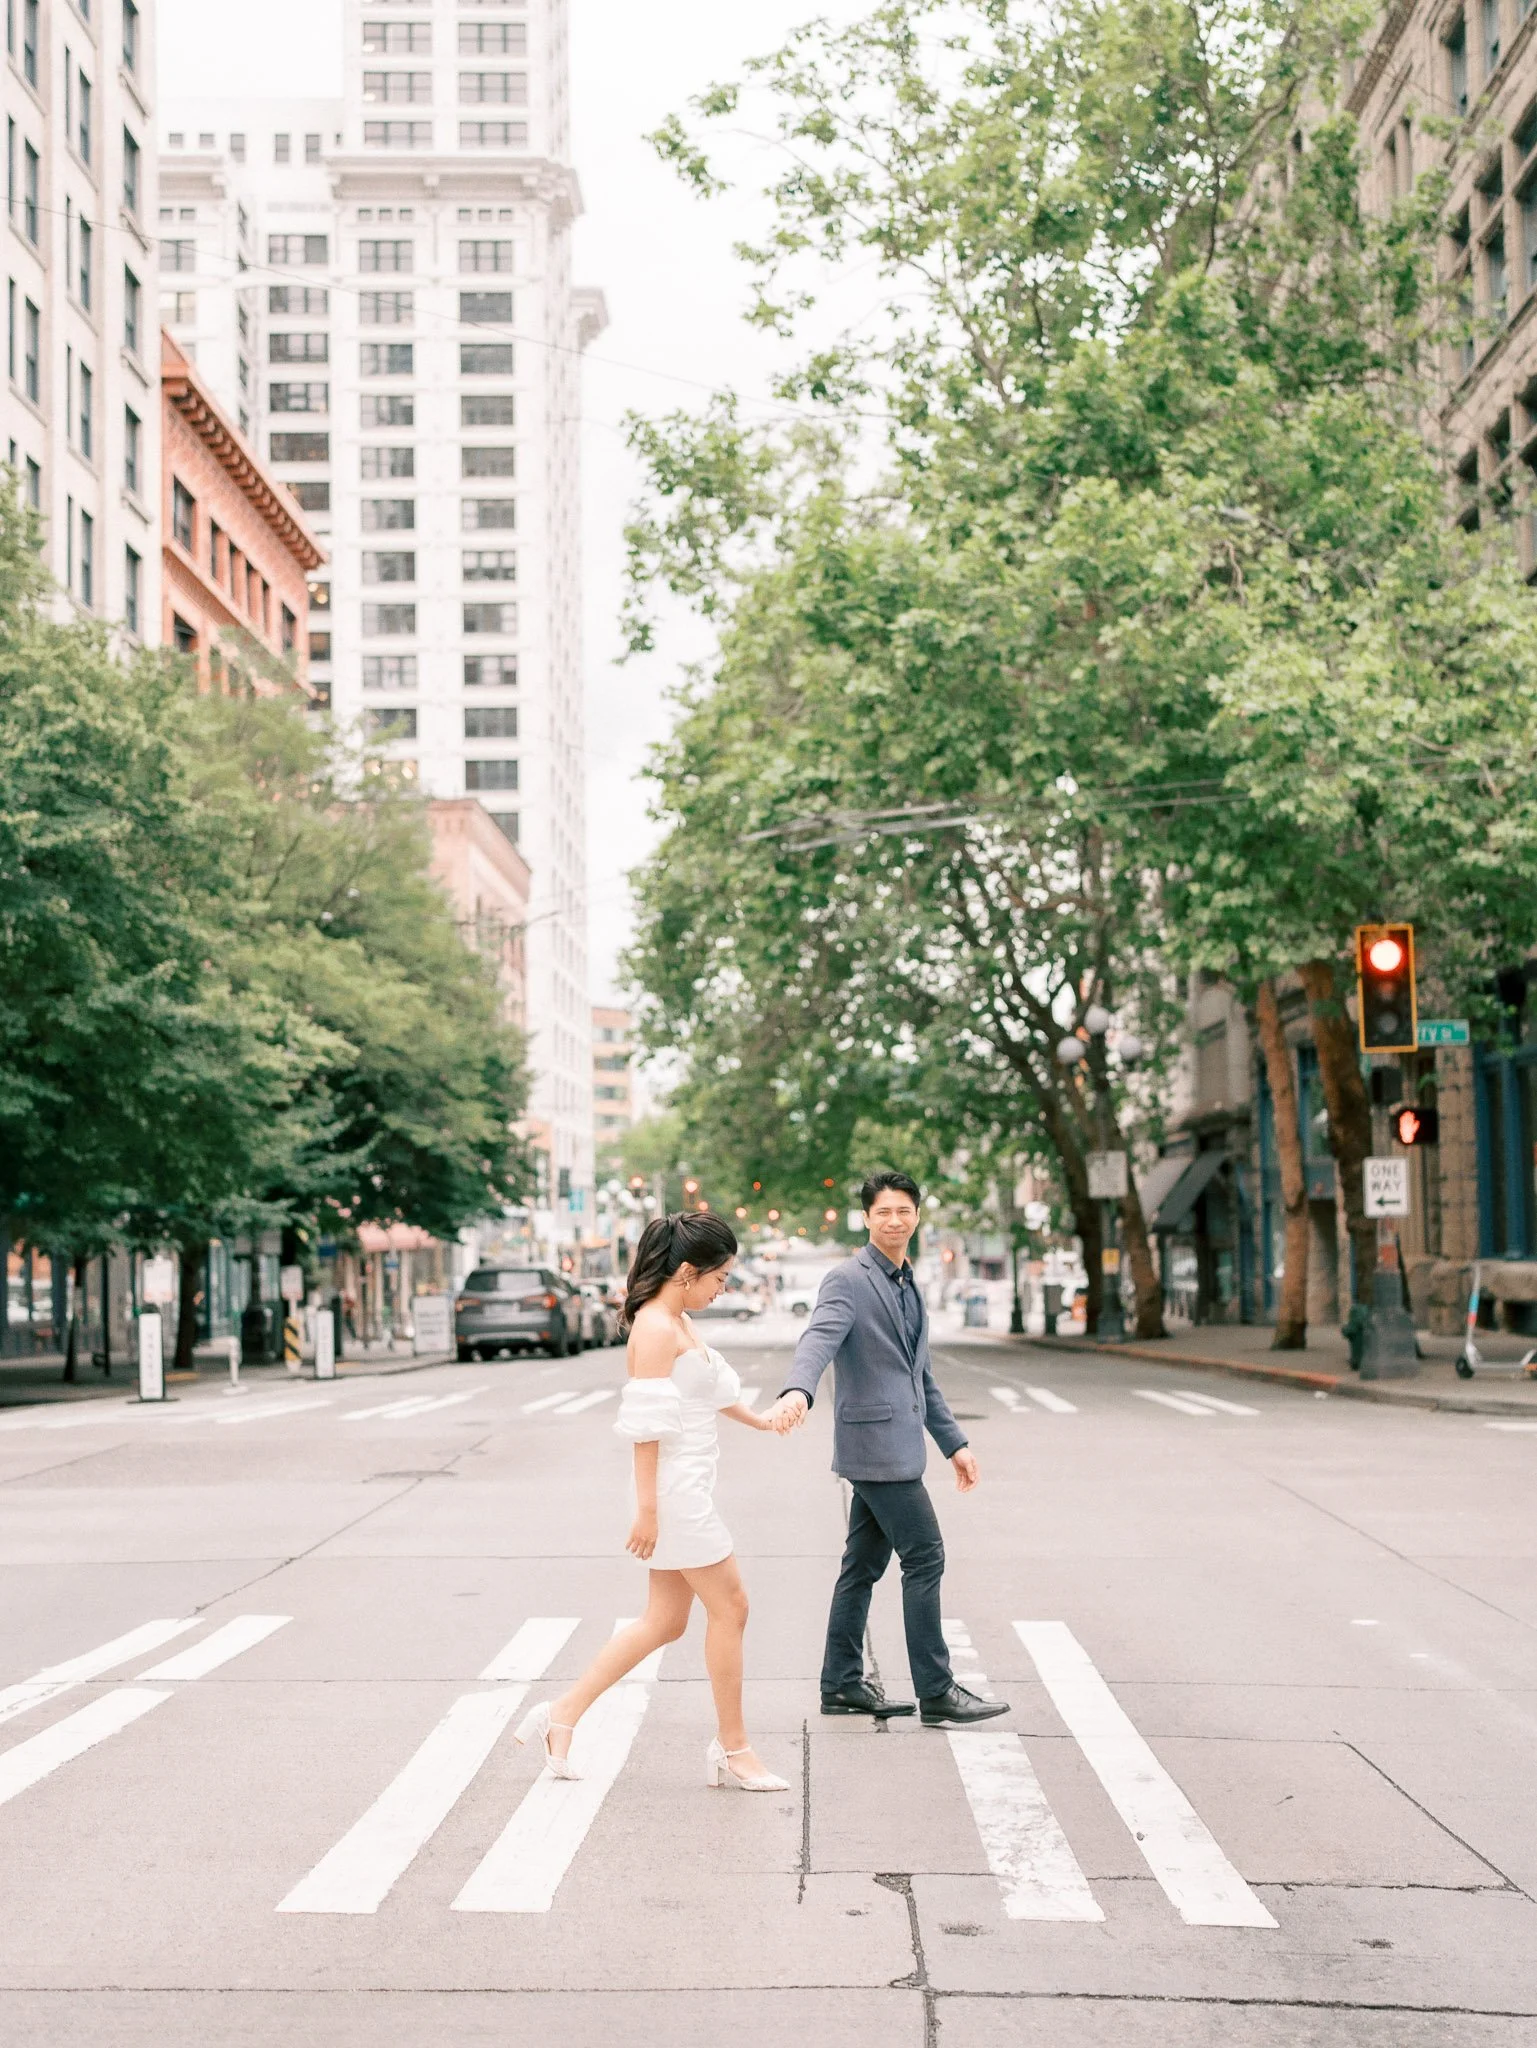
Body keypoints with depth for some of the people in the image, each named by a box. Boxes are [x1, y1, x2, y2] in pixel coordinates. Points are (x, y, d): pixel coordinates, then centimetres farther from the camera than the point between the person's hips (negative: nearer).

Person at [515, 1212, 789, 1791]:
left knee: (665, 1621, 11)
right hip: (673, 1490, -10)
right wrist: (647, 1508, -21)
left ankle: (562, 1715, 14)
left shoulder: (678, 1323, 13)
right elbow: (646, 1423, -20)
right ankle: (732, 1749, 8)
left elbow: (714, 1384, 28)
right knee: (729, 1607, -2)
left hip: (687, 1489, 10)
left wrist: (760, 1419, 39)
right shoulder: (656, 1328, -16)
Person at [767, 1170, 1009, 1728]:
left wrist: (953, 1441, 25)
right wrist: (797, 1391, -48)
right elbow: (818, 1340, -28)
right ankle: (937, 1693, -3)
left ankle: (842, 1684, 18)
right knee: (925, 1557, -8)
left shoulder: (908, 1285, 18)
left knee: (864, 1565, 12)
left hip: (897, 1444, 9)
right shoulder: (848, 1280, -10)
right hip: (876, 1442, -9)